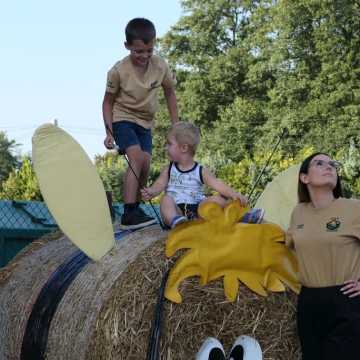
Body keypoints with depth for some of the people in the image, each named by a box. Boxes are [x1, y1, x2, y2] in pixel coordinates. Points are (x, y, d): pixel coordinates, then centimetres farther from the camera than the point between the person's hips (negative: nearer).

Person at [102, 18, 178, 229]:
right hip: (123, 119, -4)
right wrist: (109, 132, -14)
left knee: (145, 166, -1)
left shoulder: (161, 66, -13)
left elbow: (170, 93, 5)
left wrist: (176, 125, 6)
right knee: (137, 157, -24)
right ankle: (129, 213, -26)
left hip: (145, 122, 5)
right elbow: (108, 101, -8)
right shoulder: (119, 71, -22)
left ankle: (136, 207, 18)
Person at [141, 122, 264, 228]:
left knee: (219, 199, -14)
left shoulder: (200, 171, 10)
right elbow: (160, 184, 1)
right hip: (176, 209, -1)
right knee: (166, 199, -31)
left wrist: (234, 194, -18)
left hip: (198, 209, 1)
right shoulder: (169, 170, 15)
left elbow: (217, 184, -2)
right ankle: (175, 221, -58)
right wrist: (151, 192, -23)